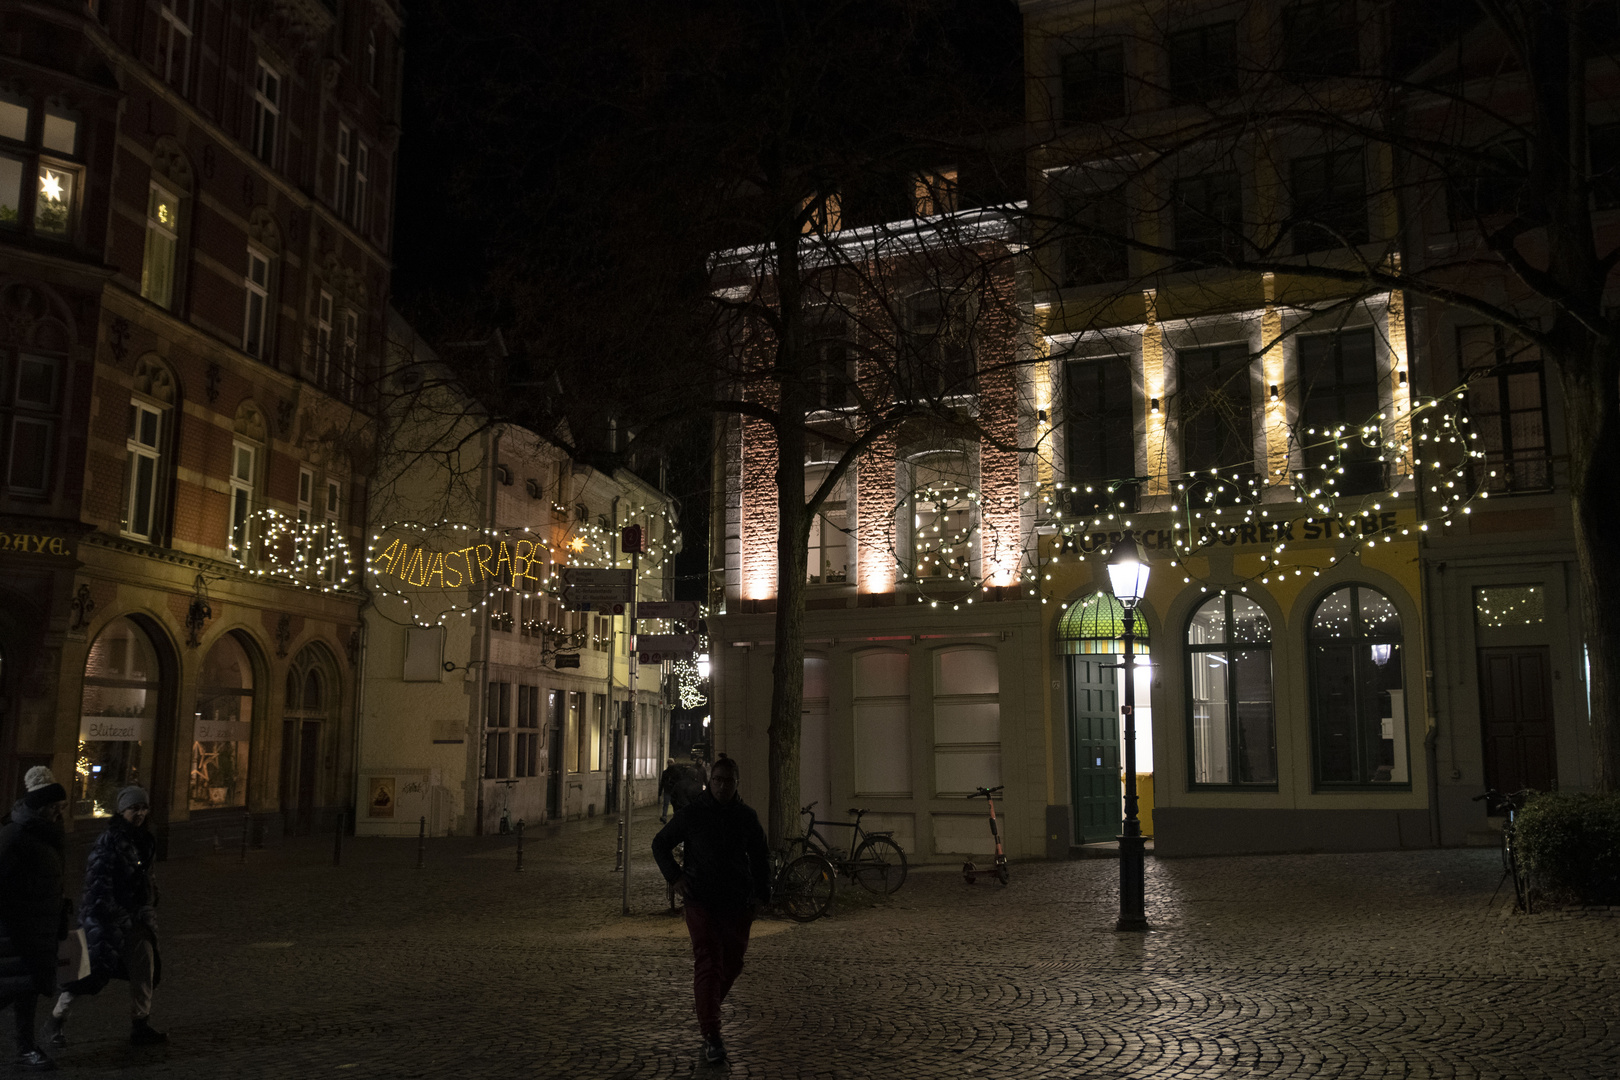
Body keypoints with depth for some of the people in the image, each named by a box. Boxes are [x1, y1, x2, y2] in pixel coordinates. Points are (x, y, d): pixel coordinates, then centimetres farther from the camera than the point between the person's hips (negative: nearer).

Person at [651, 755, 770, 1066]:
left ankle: (709, 1007, 39)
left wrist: (762, 891, 7)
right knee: (707, 964, -11)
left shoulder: (746, 816, 4)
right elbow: (660, 844, 7)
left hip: (738, 902, 3)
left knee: (732, 962, 11)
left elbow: (760, 856, 17)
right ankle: (711, 1037, -11)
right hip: (702, 900, -3)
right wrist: (674, 877, -6)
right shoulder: (691, 813, -3)